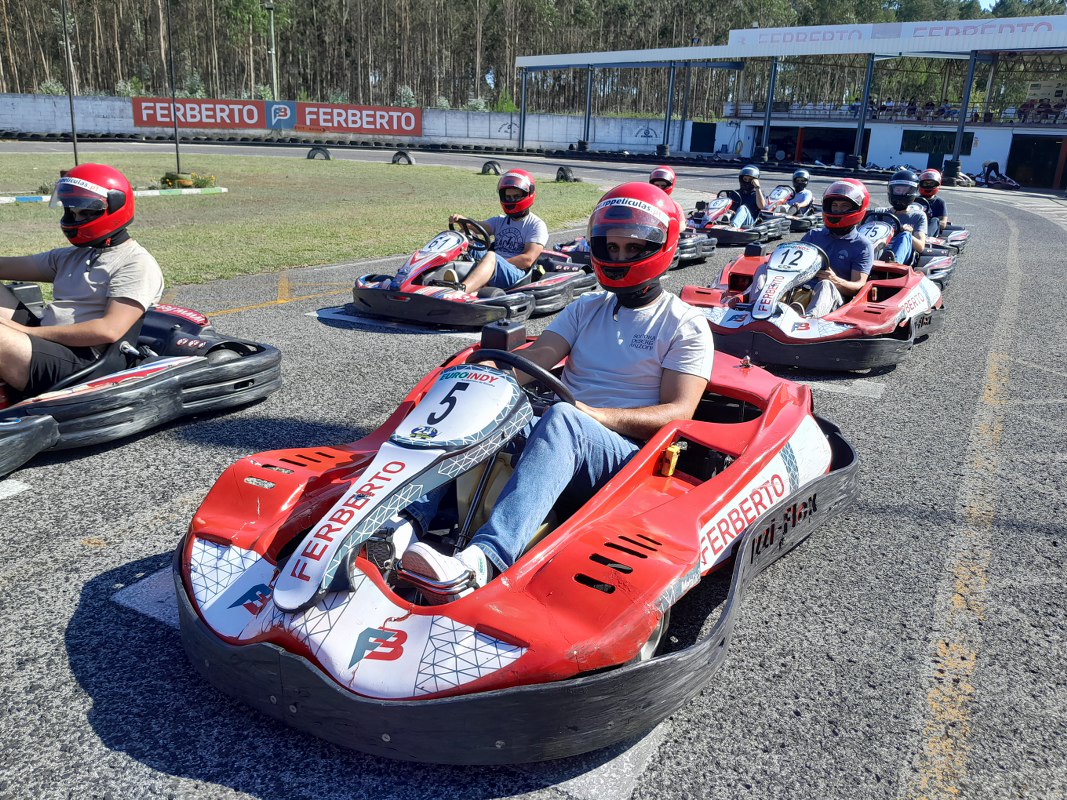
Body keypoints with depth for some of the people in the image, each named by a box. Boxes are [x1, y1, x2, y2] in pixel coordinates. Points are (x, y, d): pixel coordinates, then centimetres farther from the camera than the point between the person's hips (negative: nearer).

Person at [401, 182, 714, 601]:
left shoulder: (686, 326, 4)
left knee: (561, 419, -38)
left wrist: (598, 415, -23)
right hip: (565, 444, 5)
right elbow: (537, 356, 3)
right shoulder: (584, 310, 19)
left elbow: (678, 413, -7)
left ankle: (481, 559, -55)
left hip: (629, 457, -4)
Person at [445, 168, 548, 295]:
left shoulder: (536, 225, 8)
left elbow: (527, 259, -5)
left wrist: (497, 265, -12)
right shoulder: (500, 221, 27)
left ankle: (460, 289, -62)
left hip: (517, 274, -6)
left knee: (490, 256, -36)